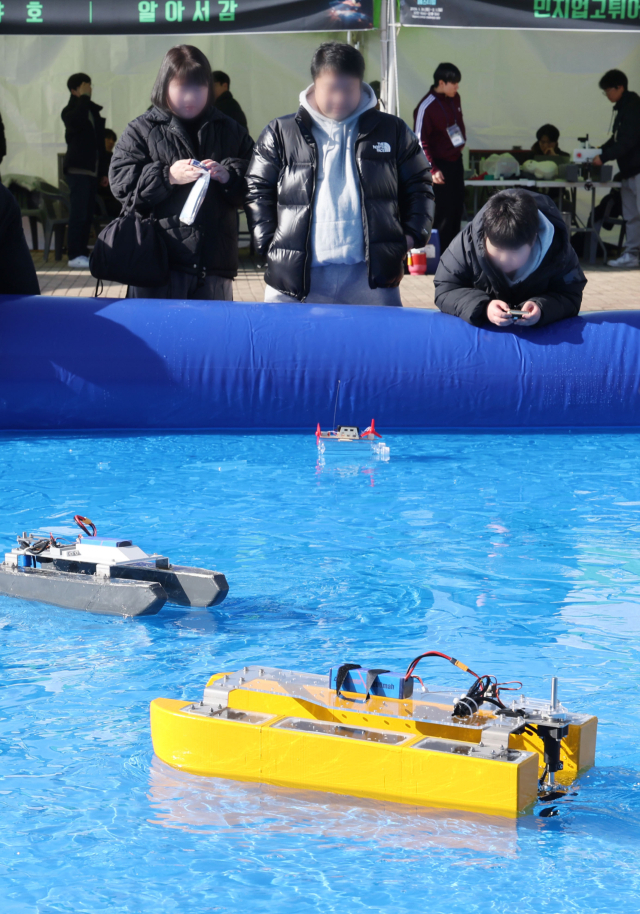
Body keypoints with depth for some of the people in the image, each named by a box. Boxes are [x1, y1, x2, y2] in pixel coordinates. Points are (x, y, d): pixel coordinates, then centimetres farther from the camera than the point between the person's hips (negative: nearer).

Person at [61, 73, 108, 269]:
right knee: (78, 214, -11)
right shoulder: (70, 111, -2)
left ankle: (83, 253, 10)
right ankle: (75, 255, -12)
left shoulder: (94, 111, 18)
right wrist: (84, 98, -16)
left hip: (92, 170, 7)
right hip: (78, 169, -7)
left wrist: (103, 172, 17)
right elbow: (77, 121, -29)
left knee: (88, 215, 6)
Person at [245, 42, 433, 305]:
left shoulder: (392, 131, 11)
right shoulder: (280, 134, 8)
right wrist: (270, 246, -1)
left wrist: (411, 239, 4)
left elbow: (418, 187, 16)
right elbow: (257, 192, 9)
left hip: (371, 280, 1)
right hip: (297, 278, 0)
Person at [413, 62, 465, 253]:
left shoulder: (455, 98, 3)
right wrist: (433, 170, -22)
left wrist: (461, 141, 13)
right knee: (443, 211, -6)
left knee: (457, 207, 12)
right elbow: (421, 141, -18)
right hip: (440, 164, -8)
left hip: (456, 160, 8)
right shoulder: (426, 107, -19)